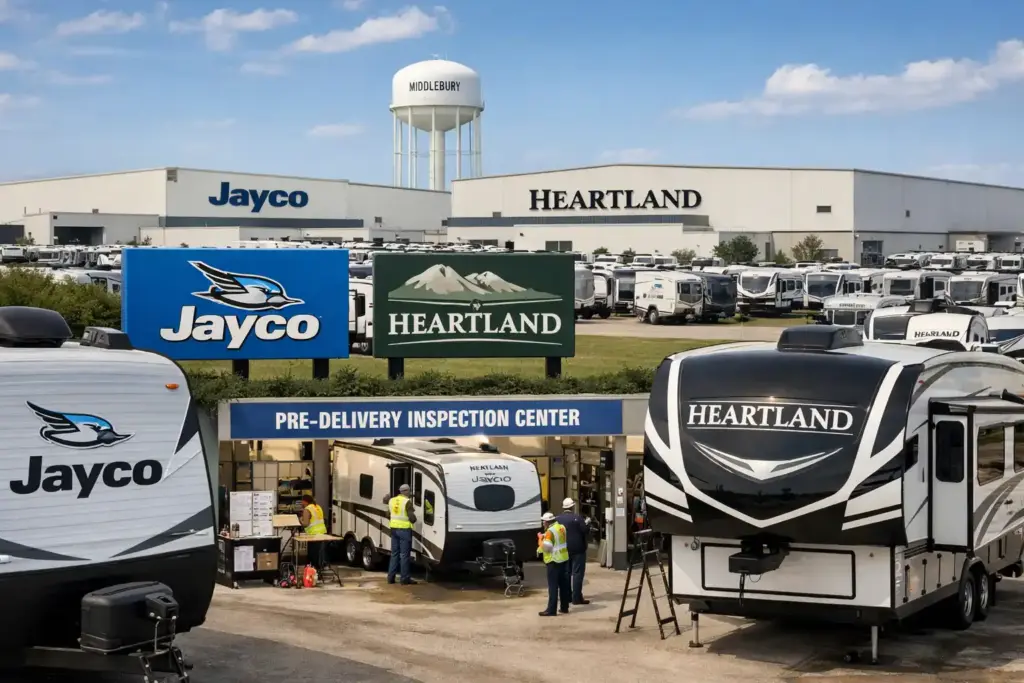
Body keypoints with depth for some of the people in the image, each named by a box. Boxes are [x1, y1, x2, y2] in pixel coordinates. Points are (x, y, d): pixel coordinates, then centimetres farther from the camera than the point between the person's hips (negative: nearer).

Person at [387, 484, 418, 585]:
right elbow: (412, 518, -14)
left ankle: (391, 577, 14)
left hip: (394, 528, 6)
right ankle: (405, 579, -1)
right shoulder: (407, 502, -12)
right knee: (404, 555, -3)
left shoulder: (392, 501, 8)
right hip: (404, 529, -6)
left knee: (394, 553, 14)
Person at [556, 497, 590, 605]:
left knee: (565, 573, 14)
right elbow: (585, 531, -13)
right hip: (577, 549, -5)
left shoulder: (557, 519, 5)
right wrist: (585, 524, 6)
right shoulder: (577, 518, -12)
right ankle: (577, 597, -8)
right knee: (577, 573, -4)